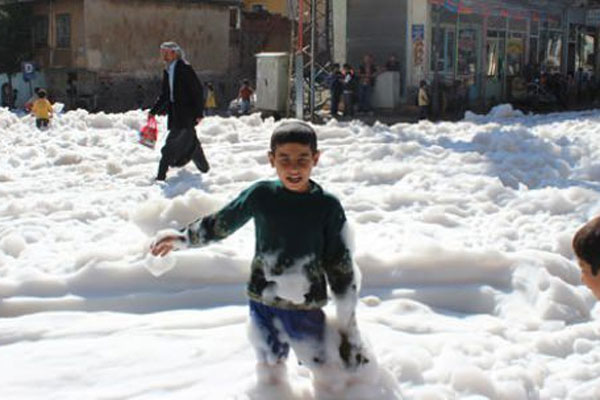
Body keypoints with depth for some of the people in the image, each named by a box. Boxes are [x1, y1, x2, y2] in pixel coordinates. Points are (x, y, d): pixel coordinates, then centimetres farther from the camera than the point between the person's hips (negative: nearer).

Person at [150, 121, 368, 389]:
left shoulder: (328, 206, -8)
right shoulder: (261, 195, -6)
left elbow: (342, 267, -2)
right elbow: (220, 224, 11)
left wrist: (349, 327, -1)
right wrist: (182, 238, 17)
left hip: (308, 309, -1)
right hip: (263, 305, 2)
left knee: (331, 382, 2)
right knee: (269, 377, 16)